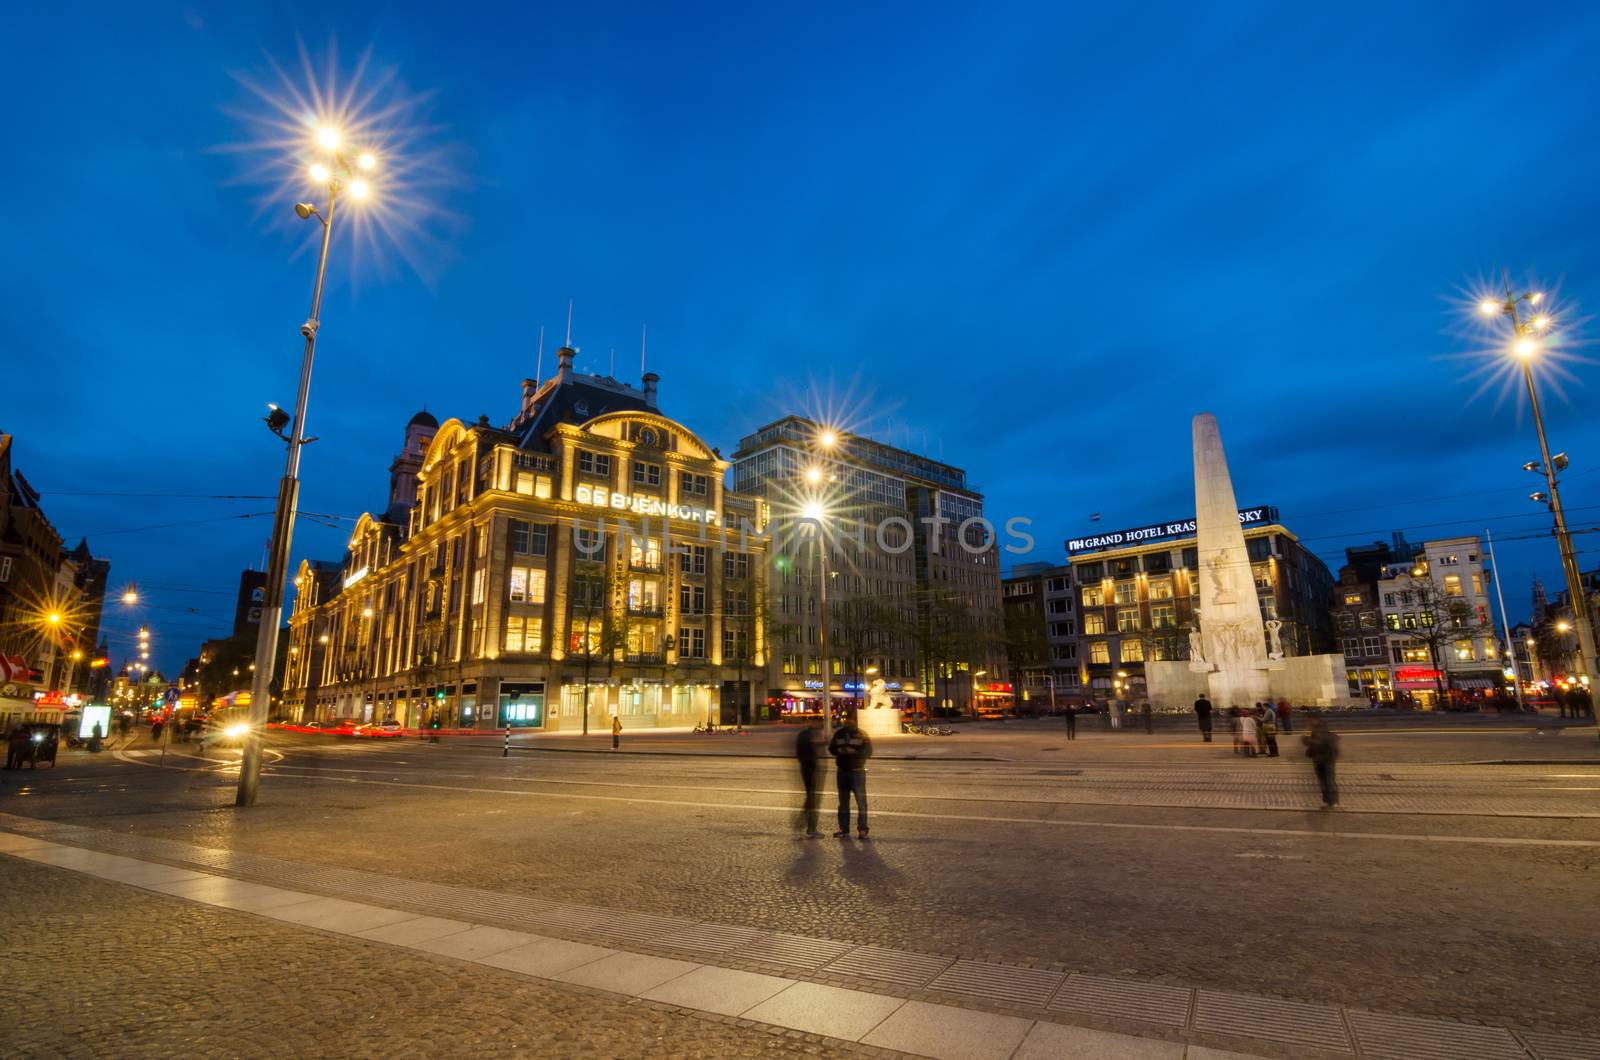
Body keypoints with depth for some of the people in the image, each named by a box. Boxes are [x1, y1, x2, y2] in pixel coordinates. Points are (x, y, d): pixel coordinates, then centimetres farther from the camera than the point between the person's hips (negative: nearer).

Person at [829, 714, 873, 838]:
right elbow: (831, 748, 11)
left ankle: (862, 830, 0)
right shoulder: (838, 733, 7)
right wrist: (839, 750, -10)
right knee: (843, 802, 10)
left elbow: (868, 752, -9)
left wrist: (854, 751, -23)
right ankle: (843, 829, 19)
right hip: (842, 771, 4)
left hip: (857, 771, -4)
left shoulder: (861, 735, -4)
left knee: (861, 801, -6)